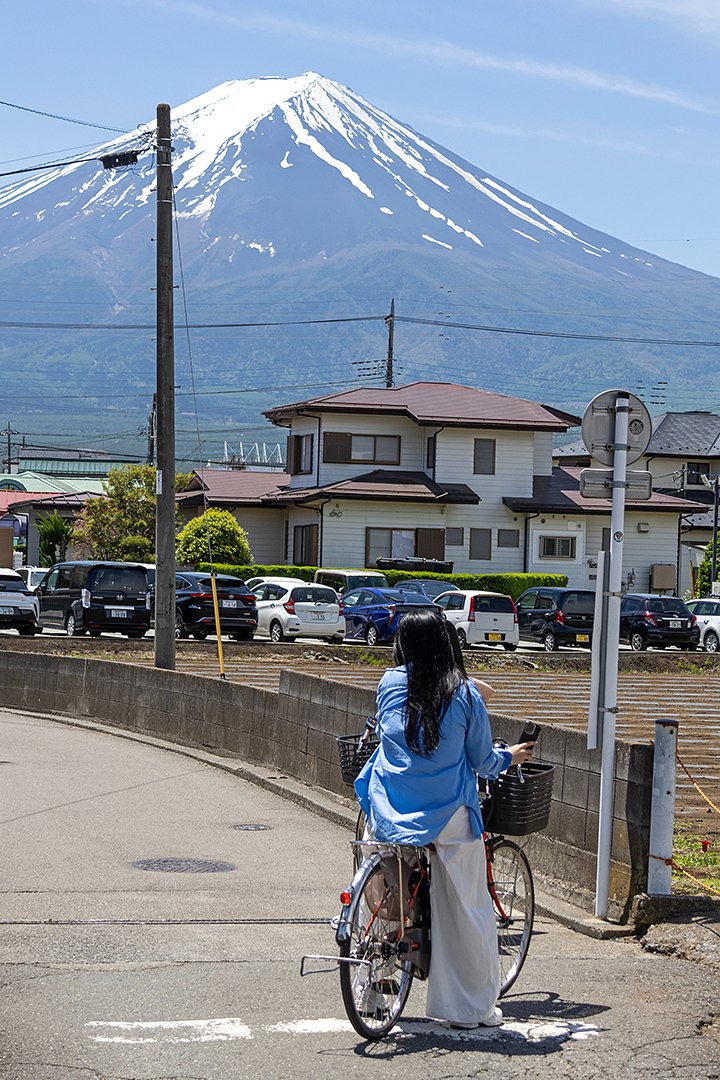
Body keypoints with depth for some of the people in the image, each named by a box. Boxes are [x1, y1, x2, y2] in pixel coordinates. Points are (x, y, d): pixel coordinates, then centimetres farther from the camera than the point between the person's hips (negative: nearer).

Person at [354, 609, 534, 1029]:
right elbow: (481, 761, 1)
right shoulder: (465, 693, -5)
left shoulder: (390, 684, 1)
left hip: (389, 814, 2)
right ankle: (476, 1007, 15)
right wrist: (509, 757, 23)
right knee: (467, 910, 8)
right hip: (448, 814, -1)